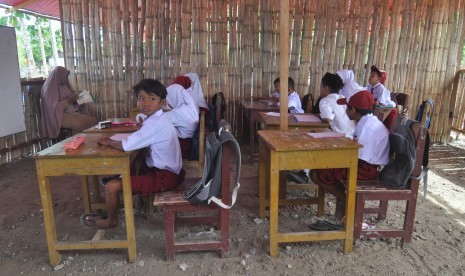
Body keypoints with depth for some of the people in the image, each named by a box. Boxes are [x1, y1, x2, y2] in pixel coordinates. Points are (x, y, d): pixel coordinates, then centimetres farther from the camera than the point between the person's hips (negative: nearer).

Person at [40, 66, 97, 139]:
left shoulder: (63, 85, 14)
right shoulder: (49, 88, -10)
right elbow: (53, 107, -19)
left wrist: (74, 99, 2)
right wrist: (68, 100, -18)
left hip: (73, 112, 8)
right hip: (61, 116, -8)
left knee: (93, 120, -18)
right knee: (80, 124, -35)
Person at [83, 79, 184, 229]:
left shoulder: (155, 124, -24)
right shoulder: (156, 120, 8)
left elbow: (126, 146, -27)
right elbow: (137, 140, 15)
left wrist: (108, 141, -9)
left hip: (164, 177, -10)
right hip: (165, 171, 10)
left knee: (111, 187, -10)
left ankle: (111, 221, 16)